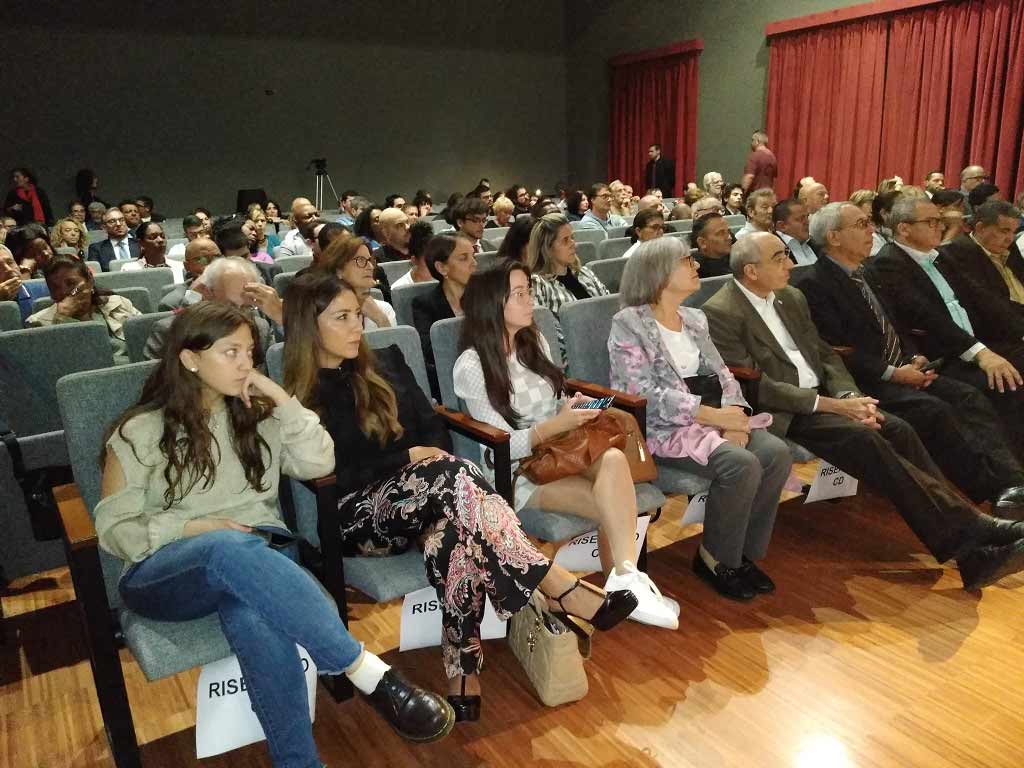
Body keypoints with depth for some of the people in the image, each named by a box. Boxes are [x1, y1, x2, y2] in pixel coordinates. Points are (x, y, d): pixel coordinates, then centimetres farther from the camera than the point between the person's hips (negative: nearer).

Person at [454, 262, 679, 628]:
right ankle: (625, 580, -15)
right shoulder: (472, 366, -9)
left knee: (613, 459, -30)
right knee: (612, 506, -29)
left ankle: (624, 580, -27)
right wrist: (556, 425, -23)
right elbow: (503, 445, -11)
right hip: (517, 472, -5)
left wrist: (572, 408, -4)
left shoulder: (534, 342, 11)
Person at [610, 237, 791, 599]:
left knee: (777, 453, -17)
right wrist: (715, 415, -18)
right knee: (742, 465, -27)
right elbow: (645, 393, -16)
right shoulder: (628, 323, -6)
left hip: (713, 417, 7)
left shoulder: (695, 319, 18)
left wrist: (734, 416, -9)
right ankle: (714, 558, -3)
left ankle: (743, 552, 0)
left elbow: (722, 375, 13)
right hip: (663, 427, -7)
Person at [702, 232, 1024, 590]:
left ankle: (969, 539, -14)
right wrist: (831, 404, -18)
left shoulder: (791, 298, 13)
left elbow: (824, 353, 15)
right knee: (866, 440, -26)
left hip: (823, 396, 7)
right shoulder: (721, 314, -12)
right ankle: (967, 537, -21)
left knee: (898, 430, -14)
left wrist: (850, 396, -6)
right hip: (782, 413, -7)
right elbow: (755, 386, -17)